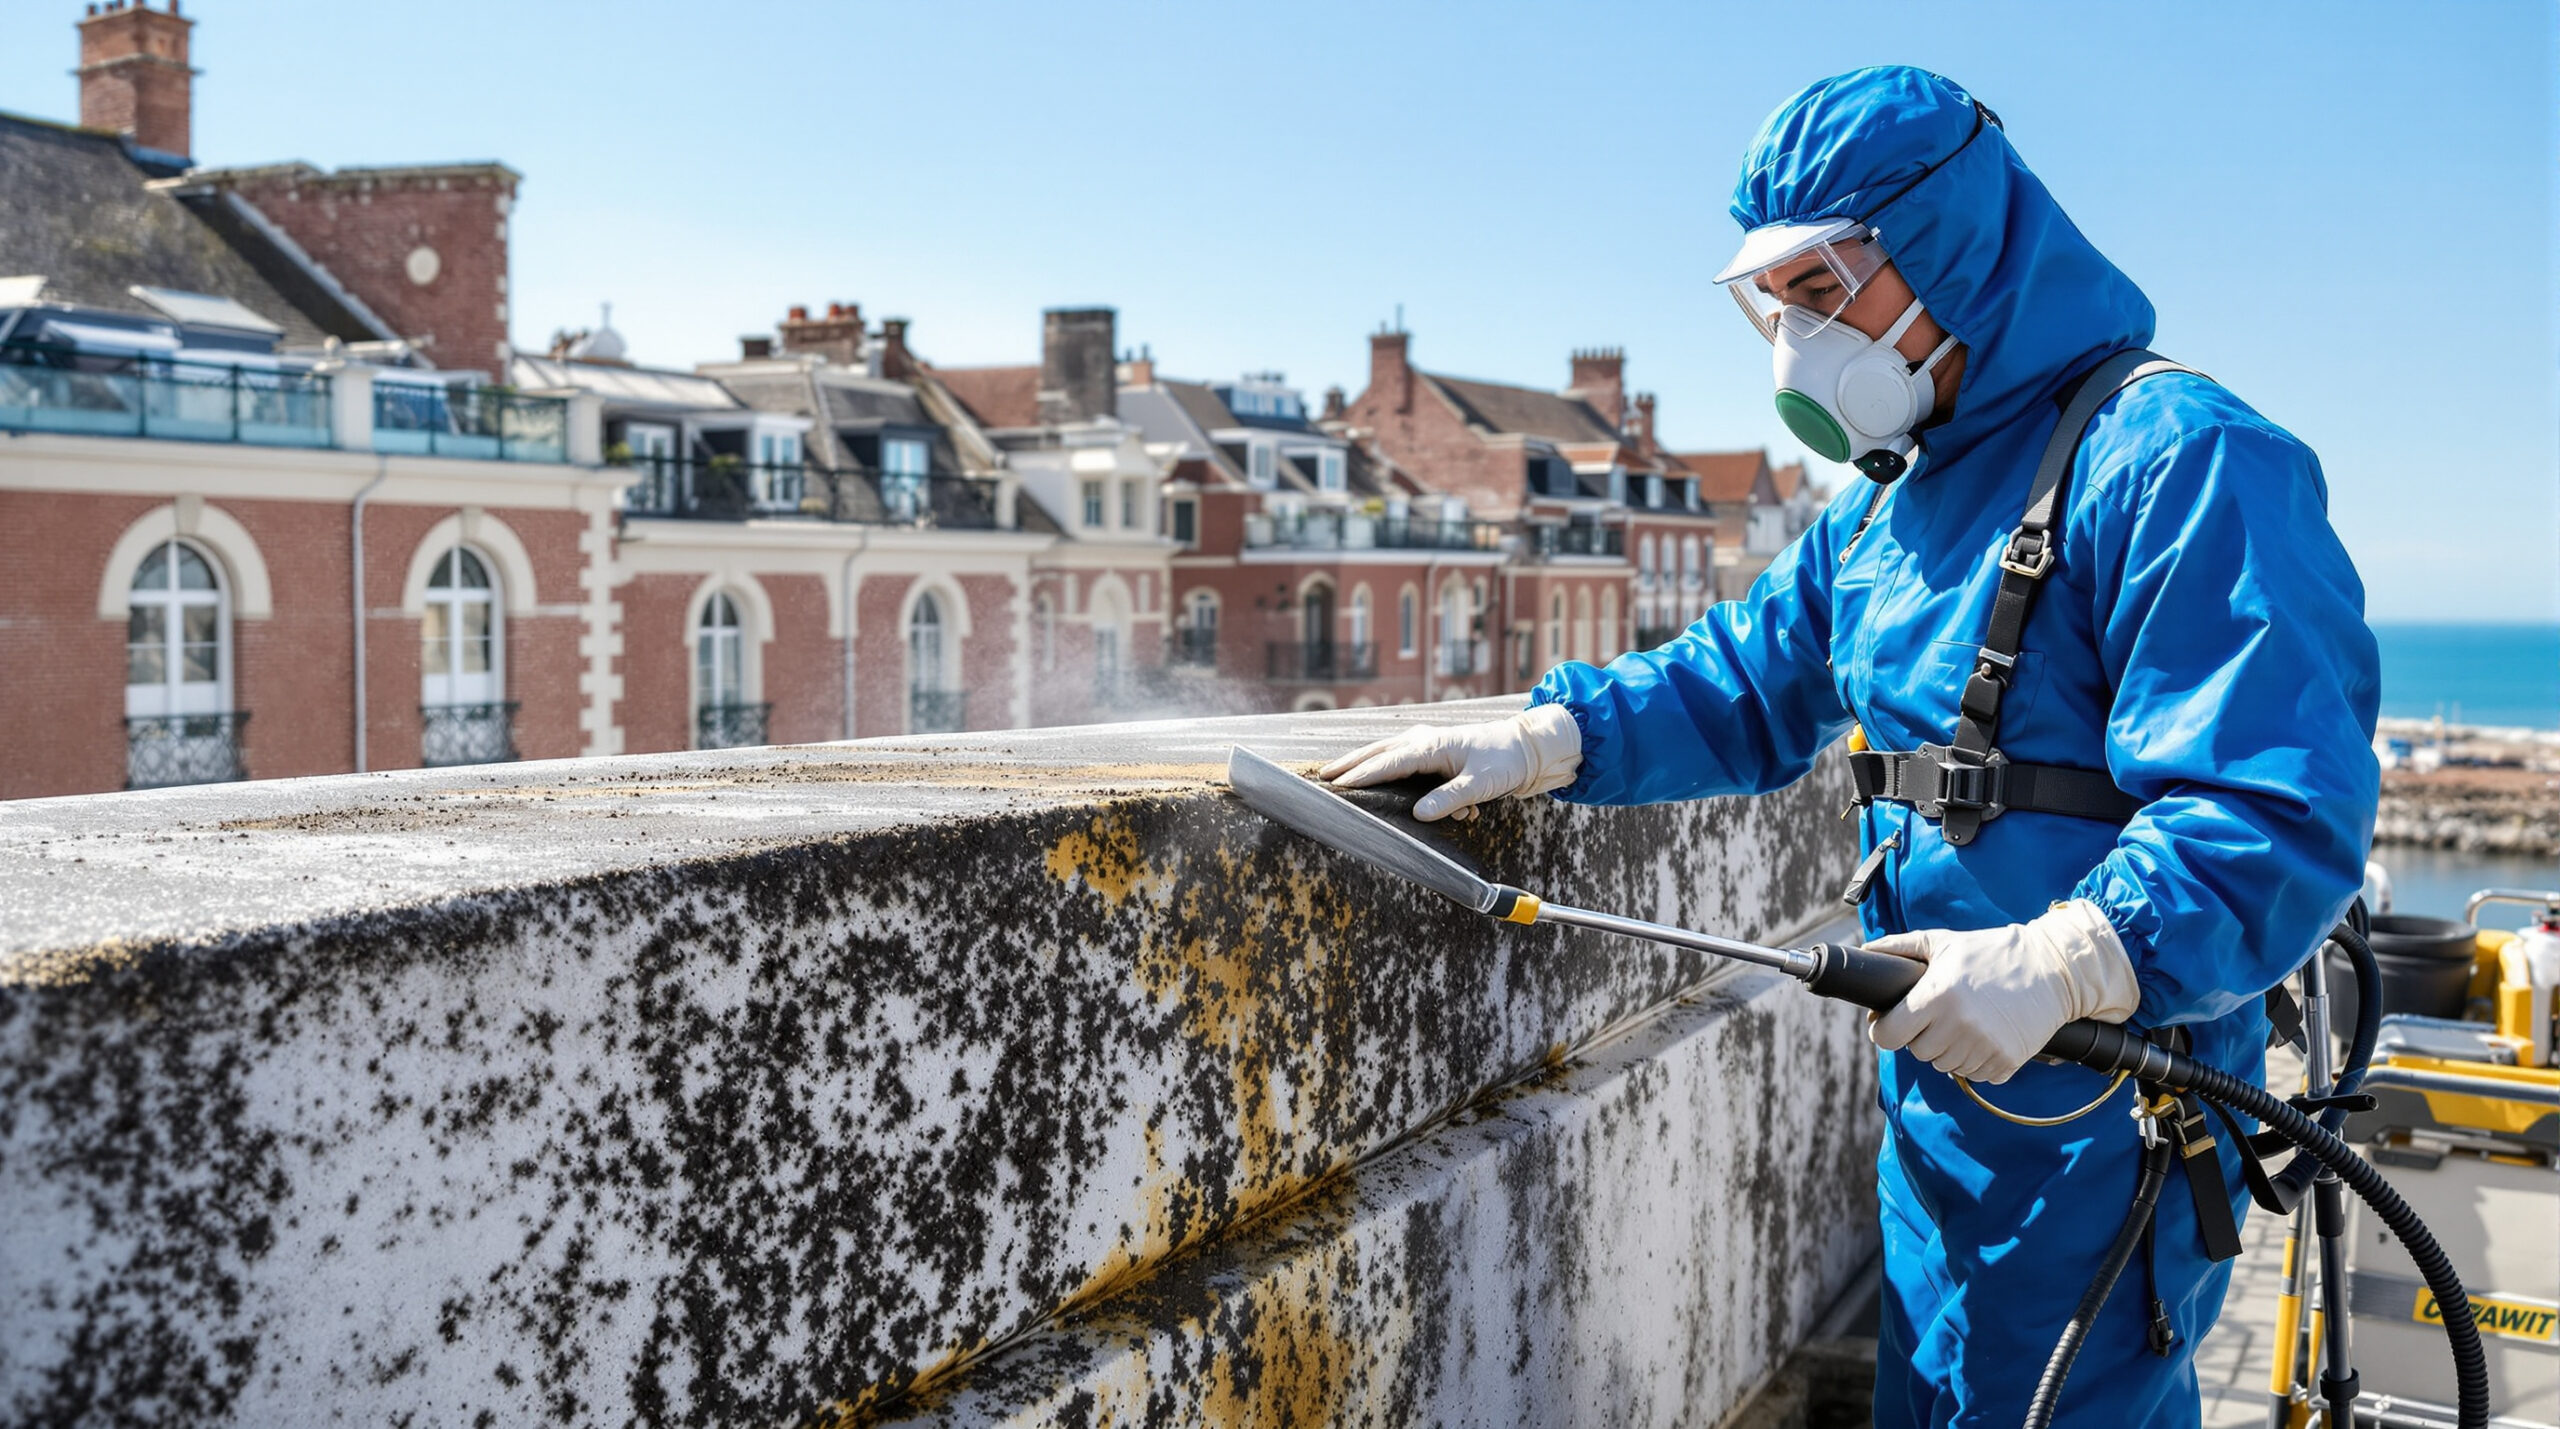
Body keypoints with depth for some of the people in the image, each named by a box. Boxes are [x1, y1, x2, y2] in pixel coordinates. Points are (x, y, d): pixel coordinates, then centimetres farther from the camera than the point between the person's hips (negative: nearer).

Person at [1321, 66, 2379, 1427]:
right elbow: (1744, 686, 15)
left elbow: (2281, 815, -24)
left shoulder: (2177, 461, -18)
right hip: (1934, 1105, 9)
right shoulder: (1884, 505, 13)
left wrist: (2061, 961, -37)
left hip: (2104, 1101, -9)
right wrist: (1537, 738, -2)